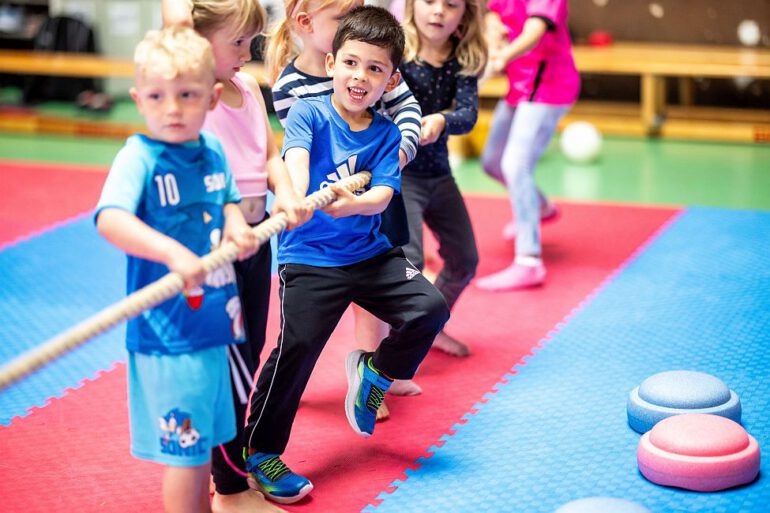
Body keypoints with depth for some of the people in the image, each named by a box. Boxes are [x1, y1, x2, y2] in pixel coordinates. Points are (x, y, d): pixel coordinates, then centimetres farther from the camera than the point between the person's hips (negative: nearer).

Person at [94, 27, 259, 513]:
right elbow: (111, 219, -32)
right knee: (185, 448, 0)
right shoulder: (138, 158, -16)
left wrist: (237, 225, -1)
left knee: (205, 438, 21)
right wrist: (173, 253, -45)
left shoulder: (214, 151, 5)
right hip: (167, 329, -7)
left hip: (214, 319, 7)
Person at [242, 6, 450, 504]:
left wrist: (352, 203, -34)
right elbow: (296, 159, -26)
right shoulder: (308, 113, -7)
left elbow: (382, 194, -10)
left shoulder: (386, 134, 3)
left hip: (370, 253, 4)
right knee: (296, 350, -13)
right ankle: (259, 452, 5)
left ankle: (375, 371, 18)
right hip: (310, 259, -4)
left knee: (430, 308, -11)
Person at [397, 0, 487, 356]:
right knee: (407, 262, -20)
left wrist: (441, 121, -35)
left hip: (439, 174, 7)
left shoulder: (464, 60, -2)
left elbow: (468, 114, -13)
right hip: (397, 173, -7)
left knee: (465, 260, 18)